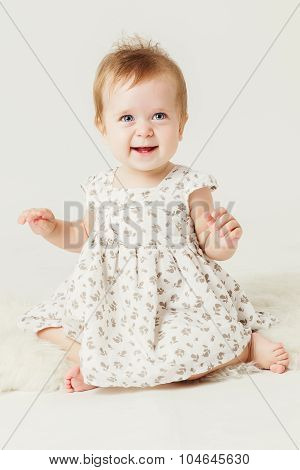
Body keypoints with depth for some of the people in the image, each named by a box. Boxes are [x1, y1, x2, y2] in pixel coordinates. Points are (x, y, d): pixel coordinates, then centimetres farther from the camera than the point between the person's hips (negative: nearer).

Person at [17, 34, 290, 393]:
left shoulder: (190, 186, -12)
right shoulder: (99, 188, -1)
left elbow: (209, 248, -4)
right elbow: (87, 238, 16)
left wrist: (222, 242, -26)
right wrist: (53, 229, -1)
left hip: (178, 299, -4)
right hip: (107, 301, 5)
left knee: (183, 357, -26)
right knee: (46, 322, 0)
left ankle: (246, 345, -2)